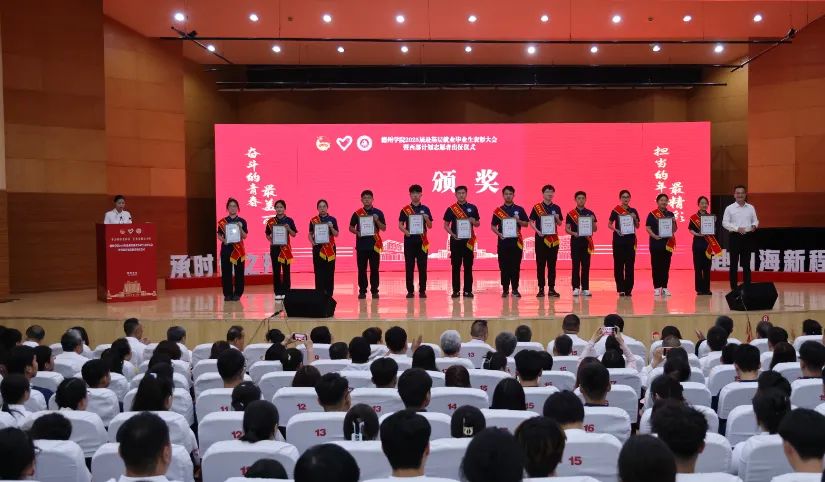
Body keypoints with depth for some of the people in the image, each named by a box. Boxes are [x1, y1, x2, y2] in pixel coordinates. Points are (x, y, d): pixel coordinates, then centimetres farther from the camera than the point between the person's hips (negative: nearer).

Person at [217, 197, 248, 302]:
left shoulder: (242, 221, 3)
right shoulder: (222, 222, 6)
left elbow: (244, 236, -1)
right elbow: (219, 235, 8)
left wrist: (240, 228, -17)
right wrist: (223, 240, -12)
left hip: (238, 248, -1)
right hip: (226, 248, 1)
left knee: (239, 272, 0)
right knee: (226, 272, 0)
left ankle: (237, 294, 8)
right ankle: (228, 294, 8)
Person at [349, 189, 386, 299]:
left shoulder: (378, 213, 4)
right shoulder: (357, 213, 5)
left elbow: (384, 228, 4)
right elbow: (351, 227, 10)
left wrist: (377, 221, -13)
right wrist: (357, 232, -10)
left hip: (374, 244, 0)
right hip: (361, 244, 0)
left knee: (374, 269, 2)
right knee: (362, 269, 3)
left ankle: (374, 290, 9)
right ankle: (362, 291, 10)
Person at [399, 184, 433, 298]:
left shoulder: (425, 209, 7)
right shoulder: (405, 210, 5)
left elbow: (430, 226, 7)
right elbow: (400, 224, 5)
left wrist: (426, 219, -13)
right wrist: (405, 231, -15)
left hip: (422, 240, 0)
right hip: (409, 240, 0)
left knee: (422, 266, 1)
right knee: (409, 266, 2)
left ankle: (422, 290, 7)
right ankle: (410, 290, 8)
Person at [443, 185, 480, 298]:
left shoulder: (472, 208, 7)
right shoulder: (451, 209, 3)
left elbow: (477, 224, 13)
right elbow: (446, 225, 5)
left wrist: (473, 222, -10)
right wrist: (452, 234, -12)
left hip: (468, 240, 1)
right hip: (455, 240, -1)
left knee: (468, 266, 2)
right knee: (456, 266, 2)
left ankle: (468, 290, 6)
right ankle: (456, 290, 7)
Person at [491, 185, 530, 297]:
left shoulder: (519, 209, 7)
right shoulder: (498, 211, 6)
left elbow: (526, 224, 8)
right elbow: (493, 226, 7)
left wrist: (518, 221, -11)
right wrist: (498, 233, -11)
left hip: (516, 241, 0)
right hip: (503, 241, 0)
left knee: (516, 266, 1)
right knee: (504, 266, 1)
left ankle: (515, 289, 8)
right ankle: (505, 289, 8)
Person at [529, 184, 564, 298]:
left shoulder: (556, 208, 9)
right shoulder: (536, 207, 1)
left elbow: (560, 224, 13)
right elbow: (531, 222, 3)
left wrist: (557, 218, -8)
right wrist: (537, 231, -12)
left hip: (553, 239, 2)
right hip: (541, 238, -2)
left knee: (552, 264, 4)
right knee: (540, 264, 0)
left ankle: (551, 289, 8)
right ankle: (541, 288, 5)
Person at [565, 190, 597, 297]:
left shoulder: (590, 213, 8)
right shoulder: (570, 214, 4)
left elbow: (594, 230, 8)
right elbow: (566, 229, 3)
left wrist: (592, 221, -12)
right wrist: (574, 233, -17)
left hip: (586, 242, 2)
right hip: (575, 242, -2)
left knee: (586, 266, 3)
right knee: (576, 265, -2)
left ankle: (585, 288, 7)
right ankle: (576, 288, 0)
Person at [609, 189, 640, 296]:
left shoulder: (633, 211, 7)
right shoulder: (616, 211, 0)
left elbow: (637, 226, 10)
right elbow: (609, 224, 4)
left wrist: (635, 218, -8)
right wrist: (615, 230, -14)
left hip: (630, 239, 2)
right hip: (619, 239, -2)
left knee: (630, 264, 1)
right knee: (619, 264, -1)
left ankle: (628, 289, 7)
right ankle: (621, 289, 5)